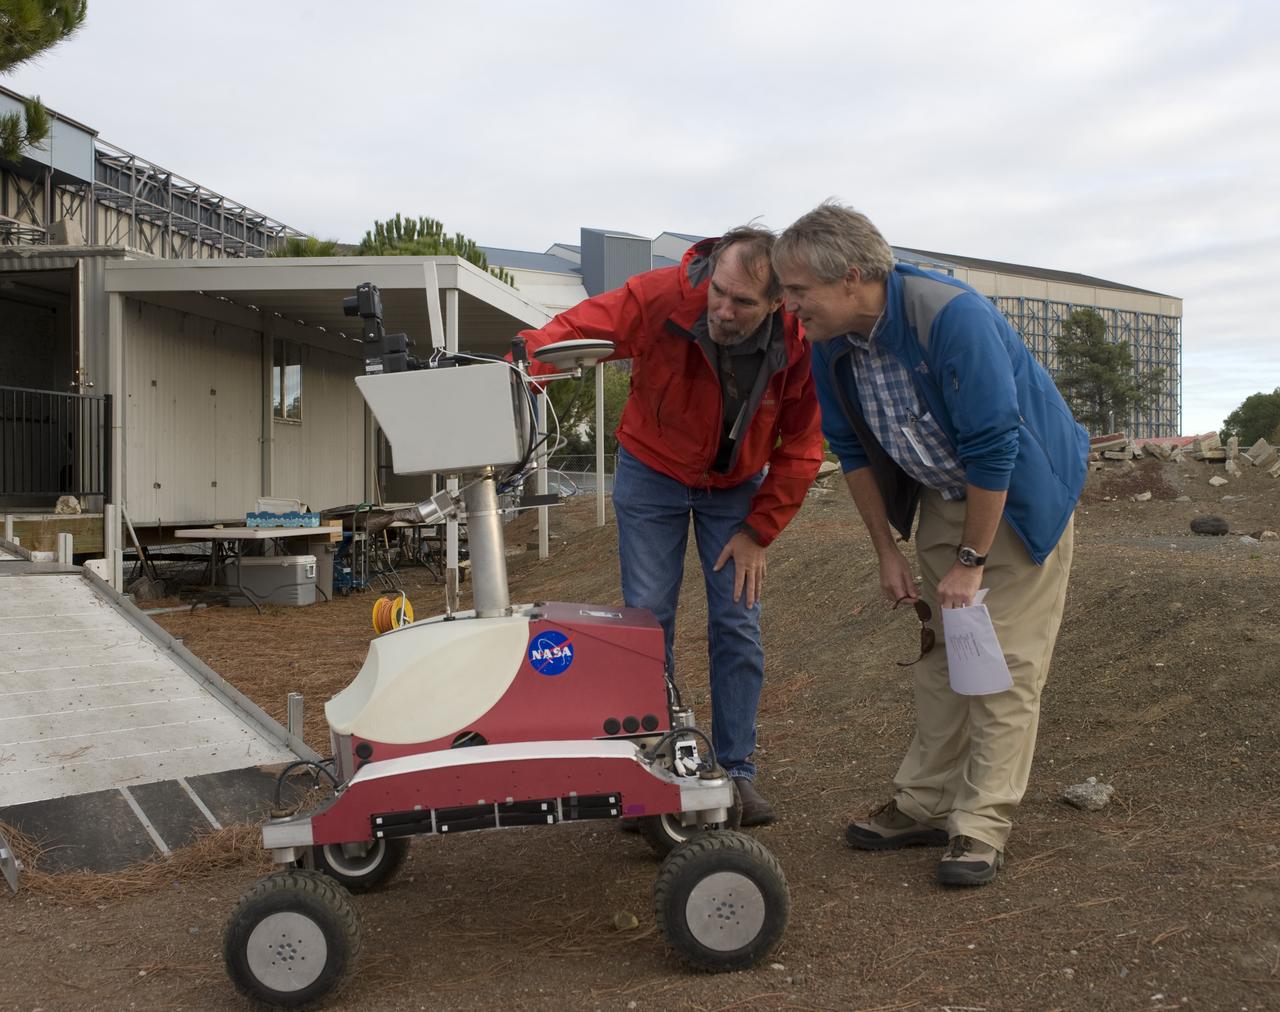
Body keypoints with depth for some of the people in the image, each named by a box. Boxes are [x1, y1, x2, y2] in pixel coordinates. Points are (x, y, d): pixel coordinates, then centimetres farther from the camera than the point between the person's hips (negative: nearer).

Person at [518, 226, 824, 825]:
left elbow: (801, 446, -11)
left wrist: (758, 530, -10)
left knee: (737, 626, -2)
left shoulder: (799, 343, -22)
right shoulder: (661, 298, -29)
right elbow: (572, 331, -31)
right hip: (653, 471, -1)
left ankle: (736, 771, 12)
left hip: (738, 486, 1)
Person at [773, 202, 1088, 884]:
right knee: (939, 653, 9)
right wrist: (886, 551, 2)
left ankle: (980, 827, -1)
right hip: (941, 497, 7)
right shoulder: (830, 344, -11)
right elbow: (852, 450, 2)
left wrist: (971, 561, -24)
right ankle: (925, 803, 18)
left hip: (1020, 496, -6)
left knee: (1004, 662, -7)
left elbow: (992, 449, -31)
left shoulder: (952, 316, -33)